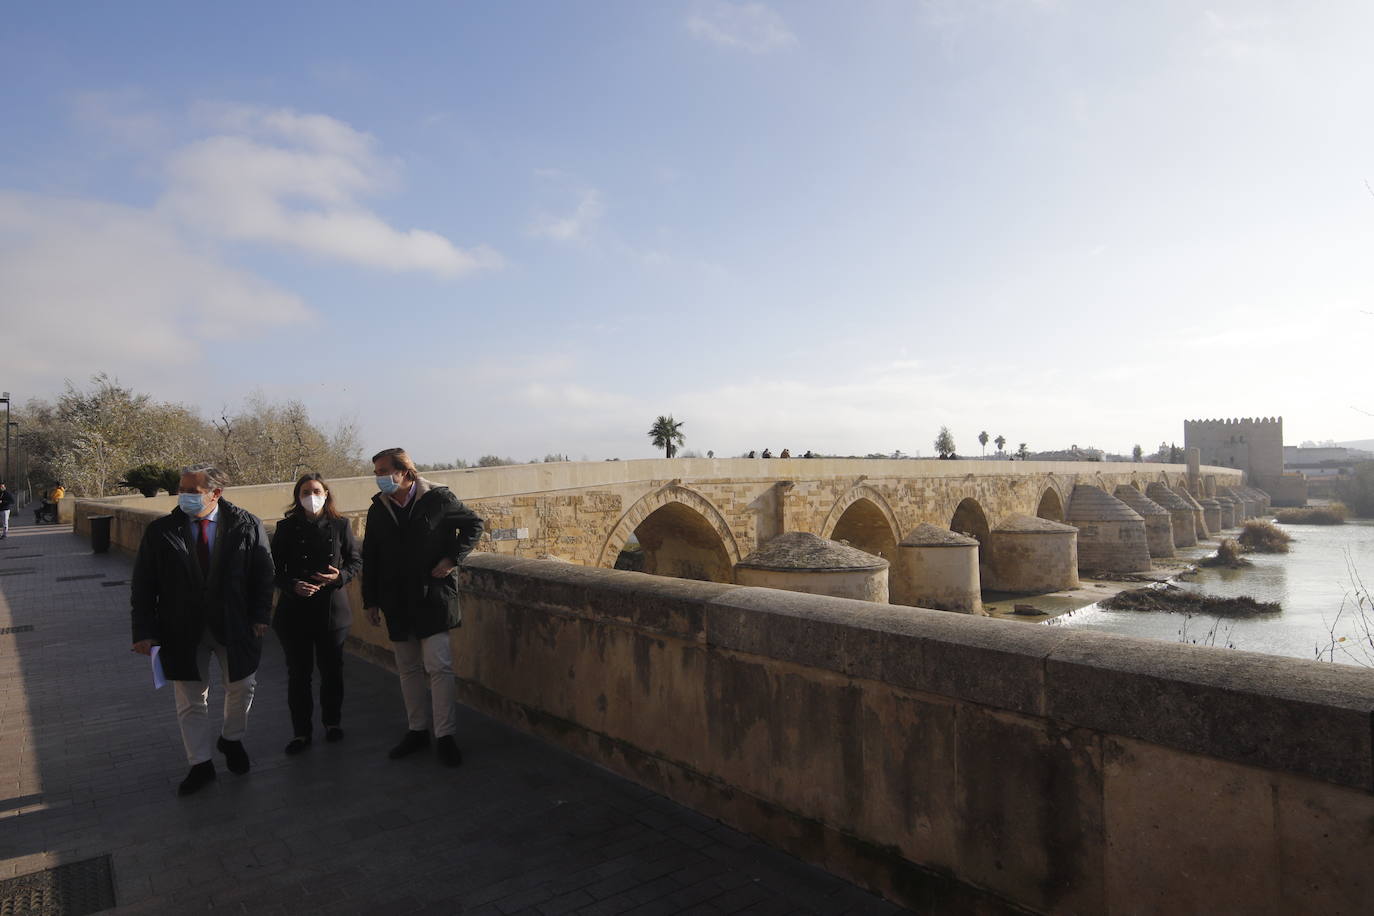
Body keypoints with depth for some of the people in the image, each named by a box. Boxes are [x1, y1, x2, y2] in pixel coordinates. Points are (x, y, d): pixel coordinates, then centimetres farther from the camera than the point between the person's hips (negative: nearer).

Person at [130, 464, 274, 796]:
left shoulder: (247, 526, -9)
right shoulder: (160, 531, -6)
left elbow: (263, 573, -4)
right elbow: (142, 585, -3)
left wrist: (260, 616, -8)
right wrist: (144, 630, -7)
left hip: (234, 623, 0)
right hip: (182, 628, 1)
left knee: (242, 687, 13)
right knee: (190, 700, 11)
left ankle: (231, 740, 41)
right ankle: (201, 765, 27)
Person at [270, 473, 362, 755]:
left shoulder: (340, 525, 0)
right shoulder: (286, 528, 0)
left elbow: (356, 560, 6)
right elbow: (275, 568, 2)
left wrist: (340, 576, -13)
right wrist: (293, 585, -16)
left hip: (332, 609, 0)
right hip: (295, 610, 0)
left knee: (332, 669, 11)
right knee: (298, 673, 6)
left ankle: (332, 722, 30)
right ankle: (301, 732, 19)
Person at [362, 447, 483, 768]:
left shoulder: (437, 498, -8)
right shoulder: (377, 510, 5)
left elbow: (473, 524, 3)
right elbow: (370, 558, 12)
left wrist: (454, 558, -9)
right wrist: (371, 600, 11)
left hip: (433, 597, -4)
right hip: (396, 602, 5)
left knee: (438, 666, -7)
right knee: (408, 669, 13)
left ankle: (445, 735, 3)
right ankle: (417, 730, 26)